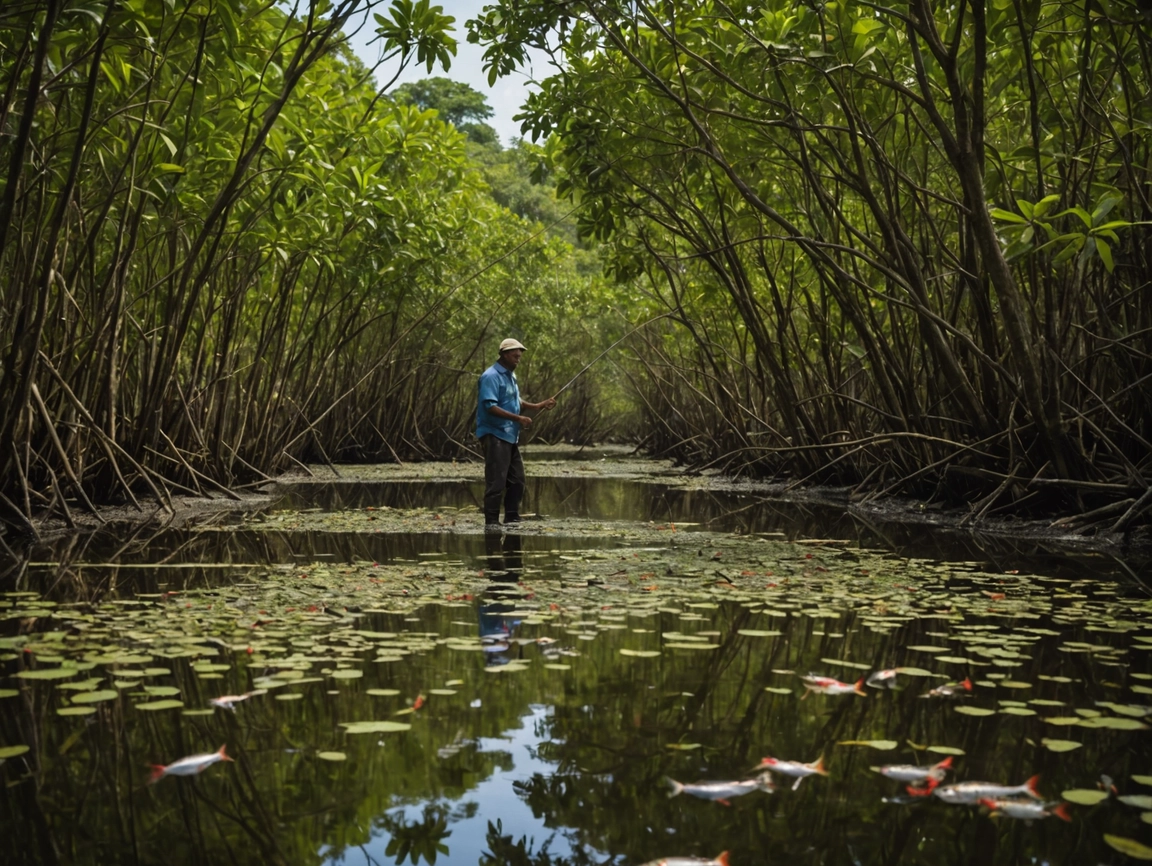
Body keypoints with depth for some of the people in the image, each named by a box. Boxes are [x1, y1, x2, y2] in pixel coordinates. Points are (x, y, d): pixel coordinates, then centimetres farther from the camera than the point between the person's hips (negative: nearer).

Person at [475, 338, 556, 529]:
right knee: (496, 481, -9)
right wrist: (518, 418, -22)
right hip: (494, 435, -10)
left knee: (517, 479, 11)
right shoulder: (491, 377, -13)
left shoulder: (510, 376, 17)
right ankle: (491, 522, -4)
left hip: (510, 436, 10)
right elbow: (490, 407, -21)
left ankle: (512, 519, 19)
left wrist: (539, 406, 11)